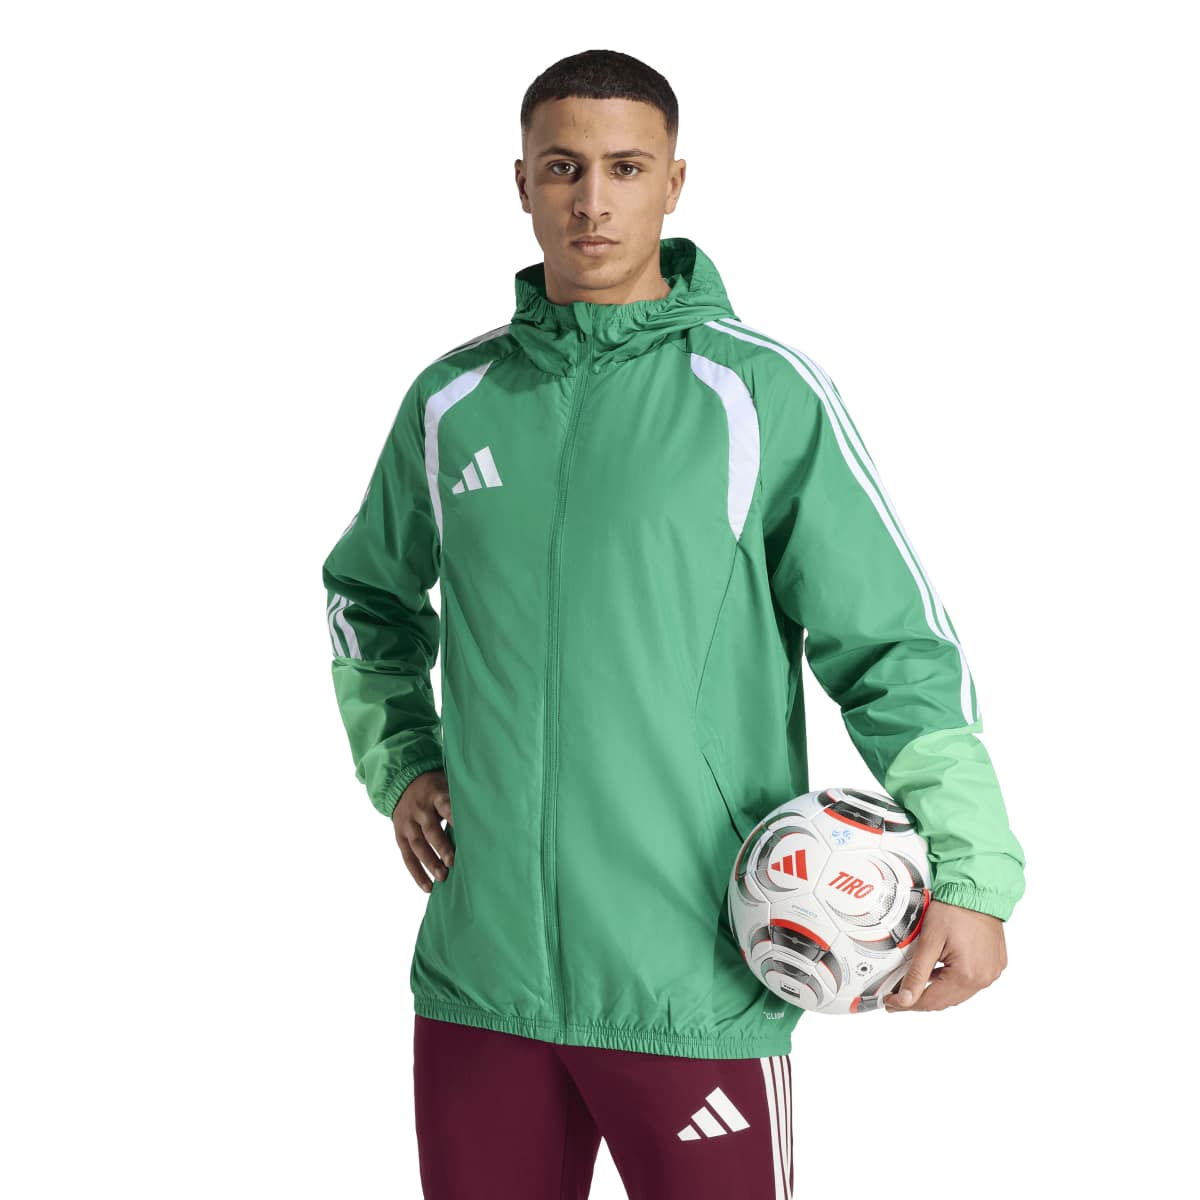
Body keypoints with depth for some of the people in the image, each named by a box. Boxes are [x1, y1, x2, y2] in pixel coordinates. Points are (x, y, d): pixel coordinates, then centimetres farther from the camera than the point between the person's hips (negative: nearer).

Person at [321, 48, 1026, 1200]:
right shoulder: (451, 401, 7)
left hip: (700, 991, -3)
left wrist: (972, 869, -13)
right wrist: (398, 760, 11)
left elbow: (897, 644, -5)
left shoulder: (765, 393, -4)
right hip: (476, 975, 4)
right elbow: (368, 595, 24)